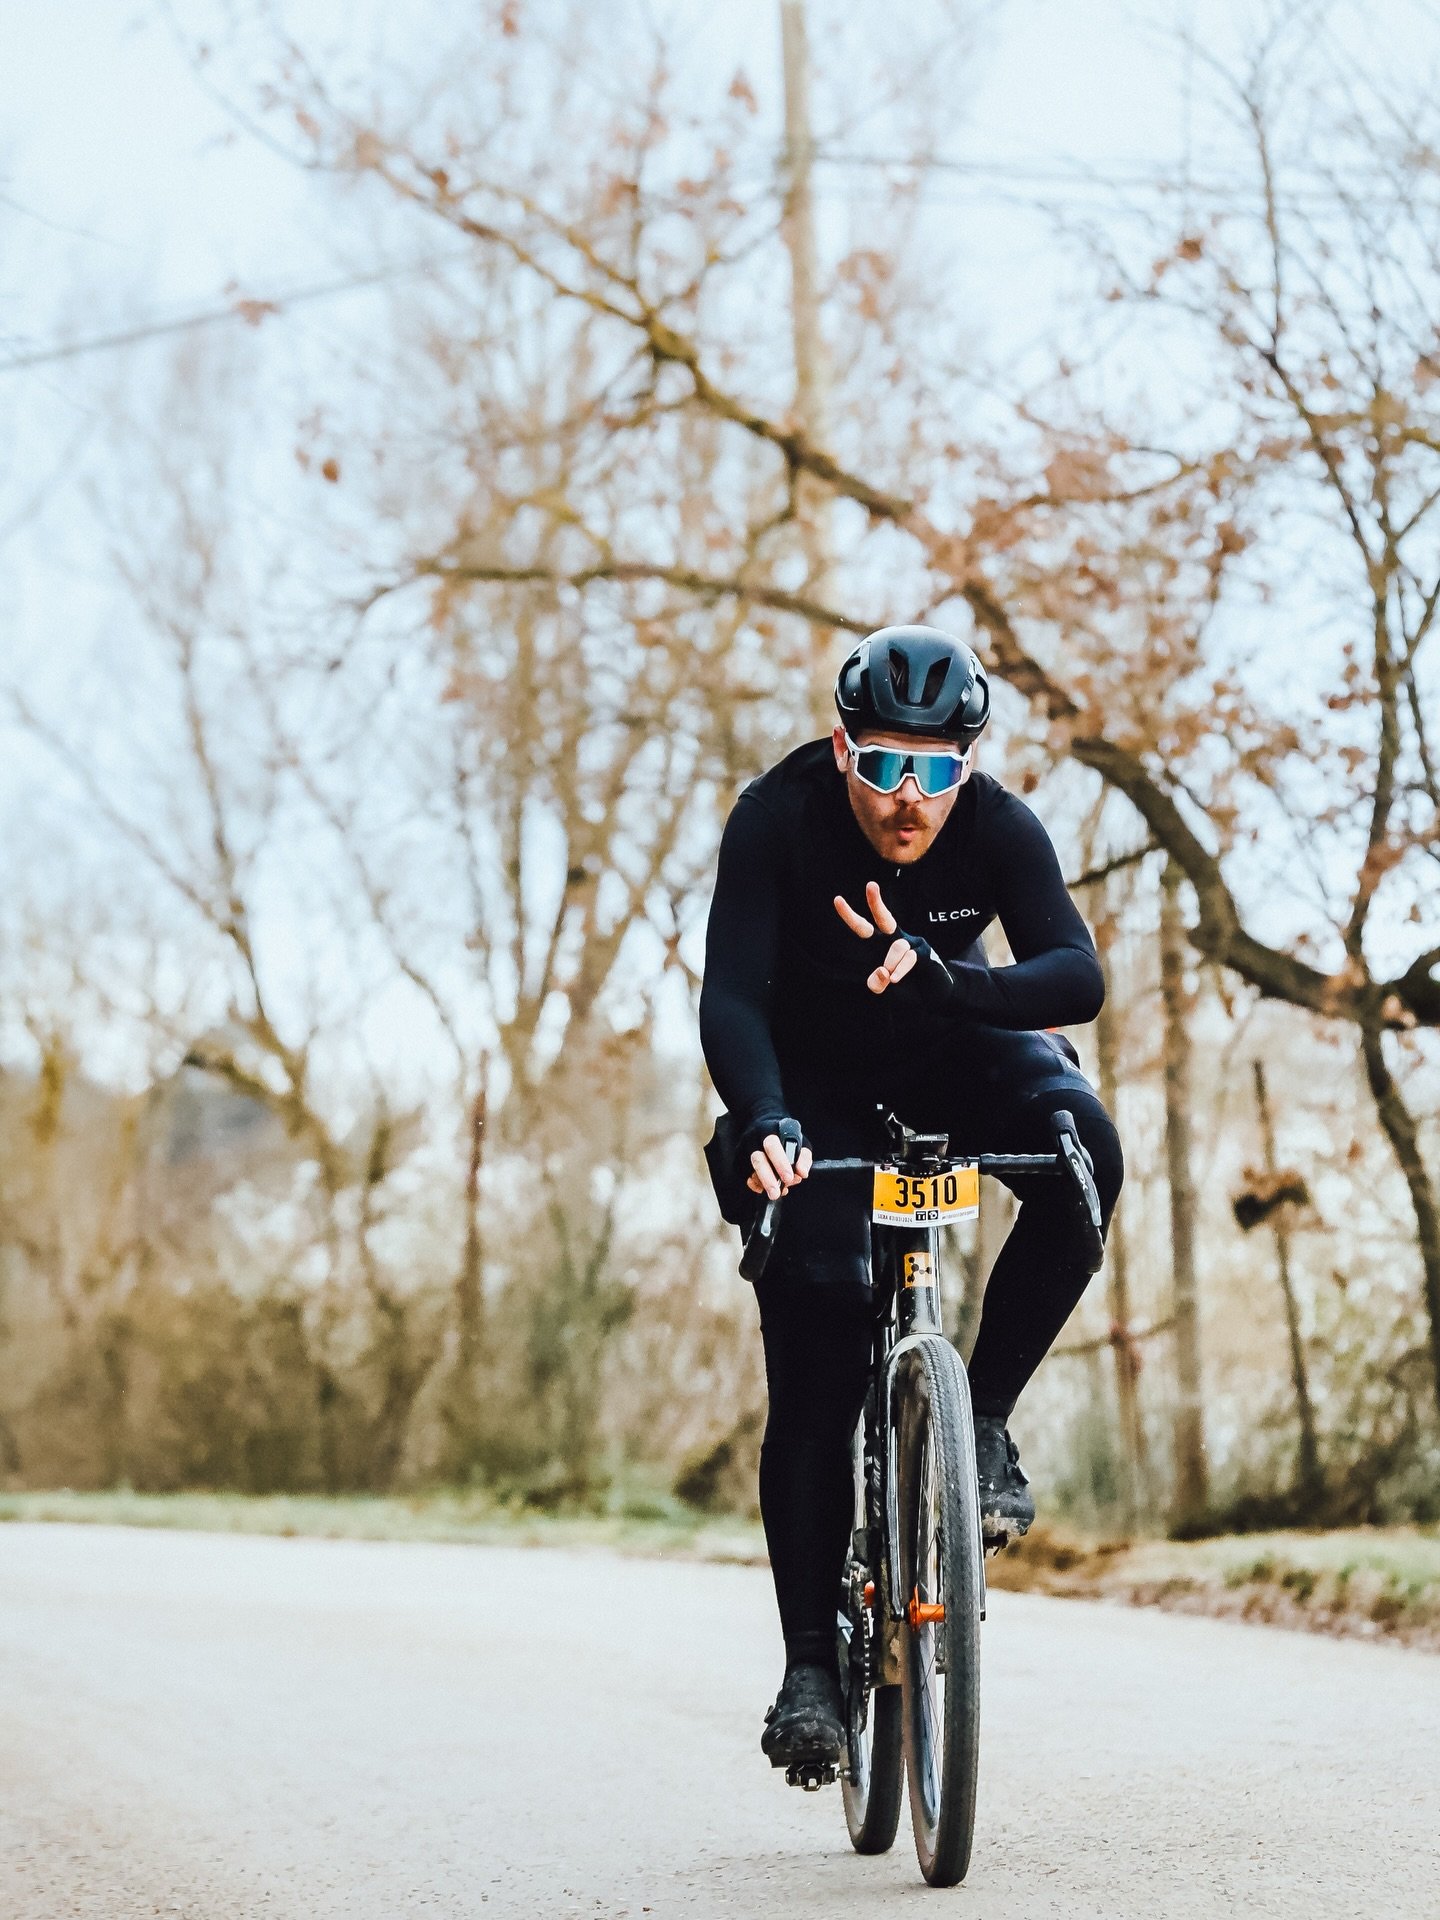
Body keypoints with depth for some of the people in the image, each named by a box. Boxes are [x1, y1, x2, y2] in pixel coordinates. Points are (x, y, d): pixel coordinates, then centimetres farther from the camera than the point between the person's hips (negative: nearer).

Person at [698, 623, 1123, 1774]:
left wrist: (931, 976, -52)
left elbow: (1077, 977, -34)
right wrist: (763, 1127, -52)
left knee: (1083, 1149, -31)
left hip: (950, 1053, 2)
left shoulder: (1000, 828, -22)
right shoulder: (778, 818, -26)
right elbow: (731, 996, -34)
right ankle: (811, 1666, -6)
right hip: (817, 1084, -2)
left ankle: (984, 1415, -14)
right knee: (814, 1367, -14)